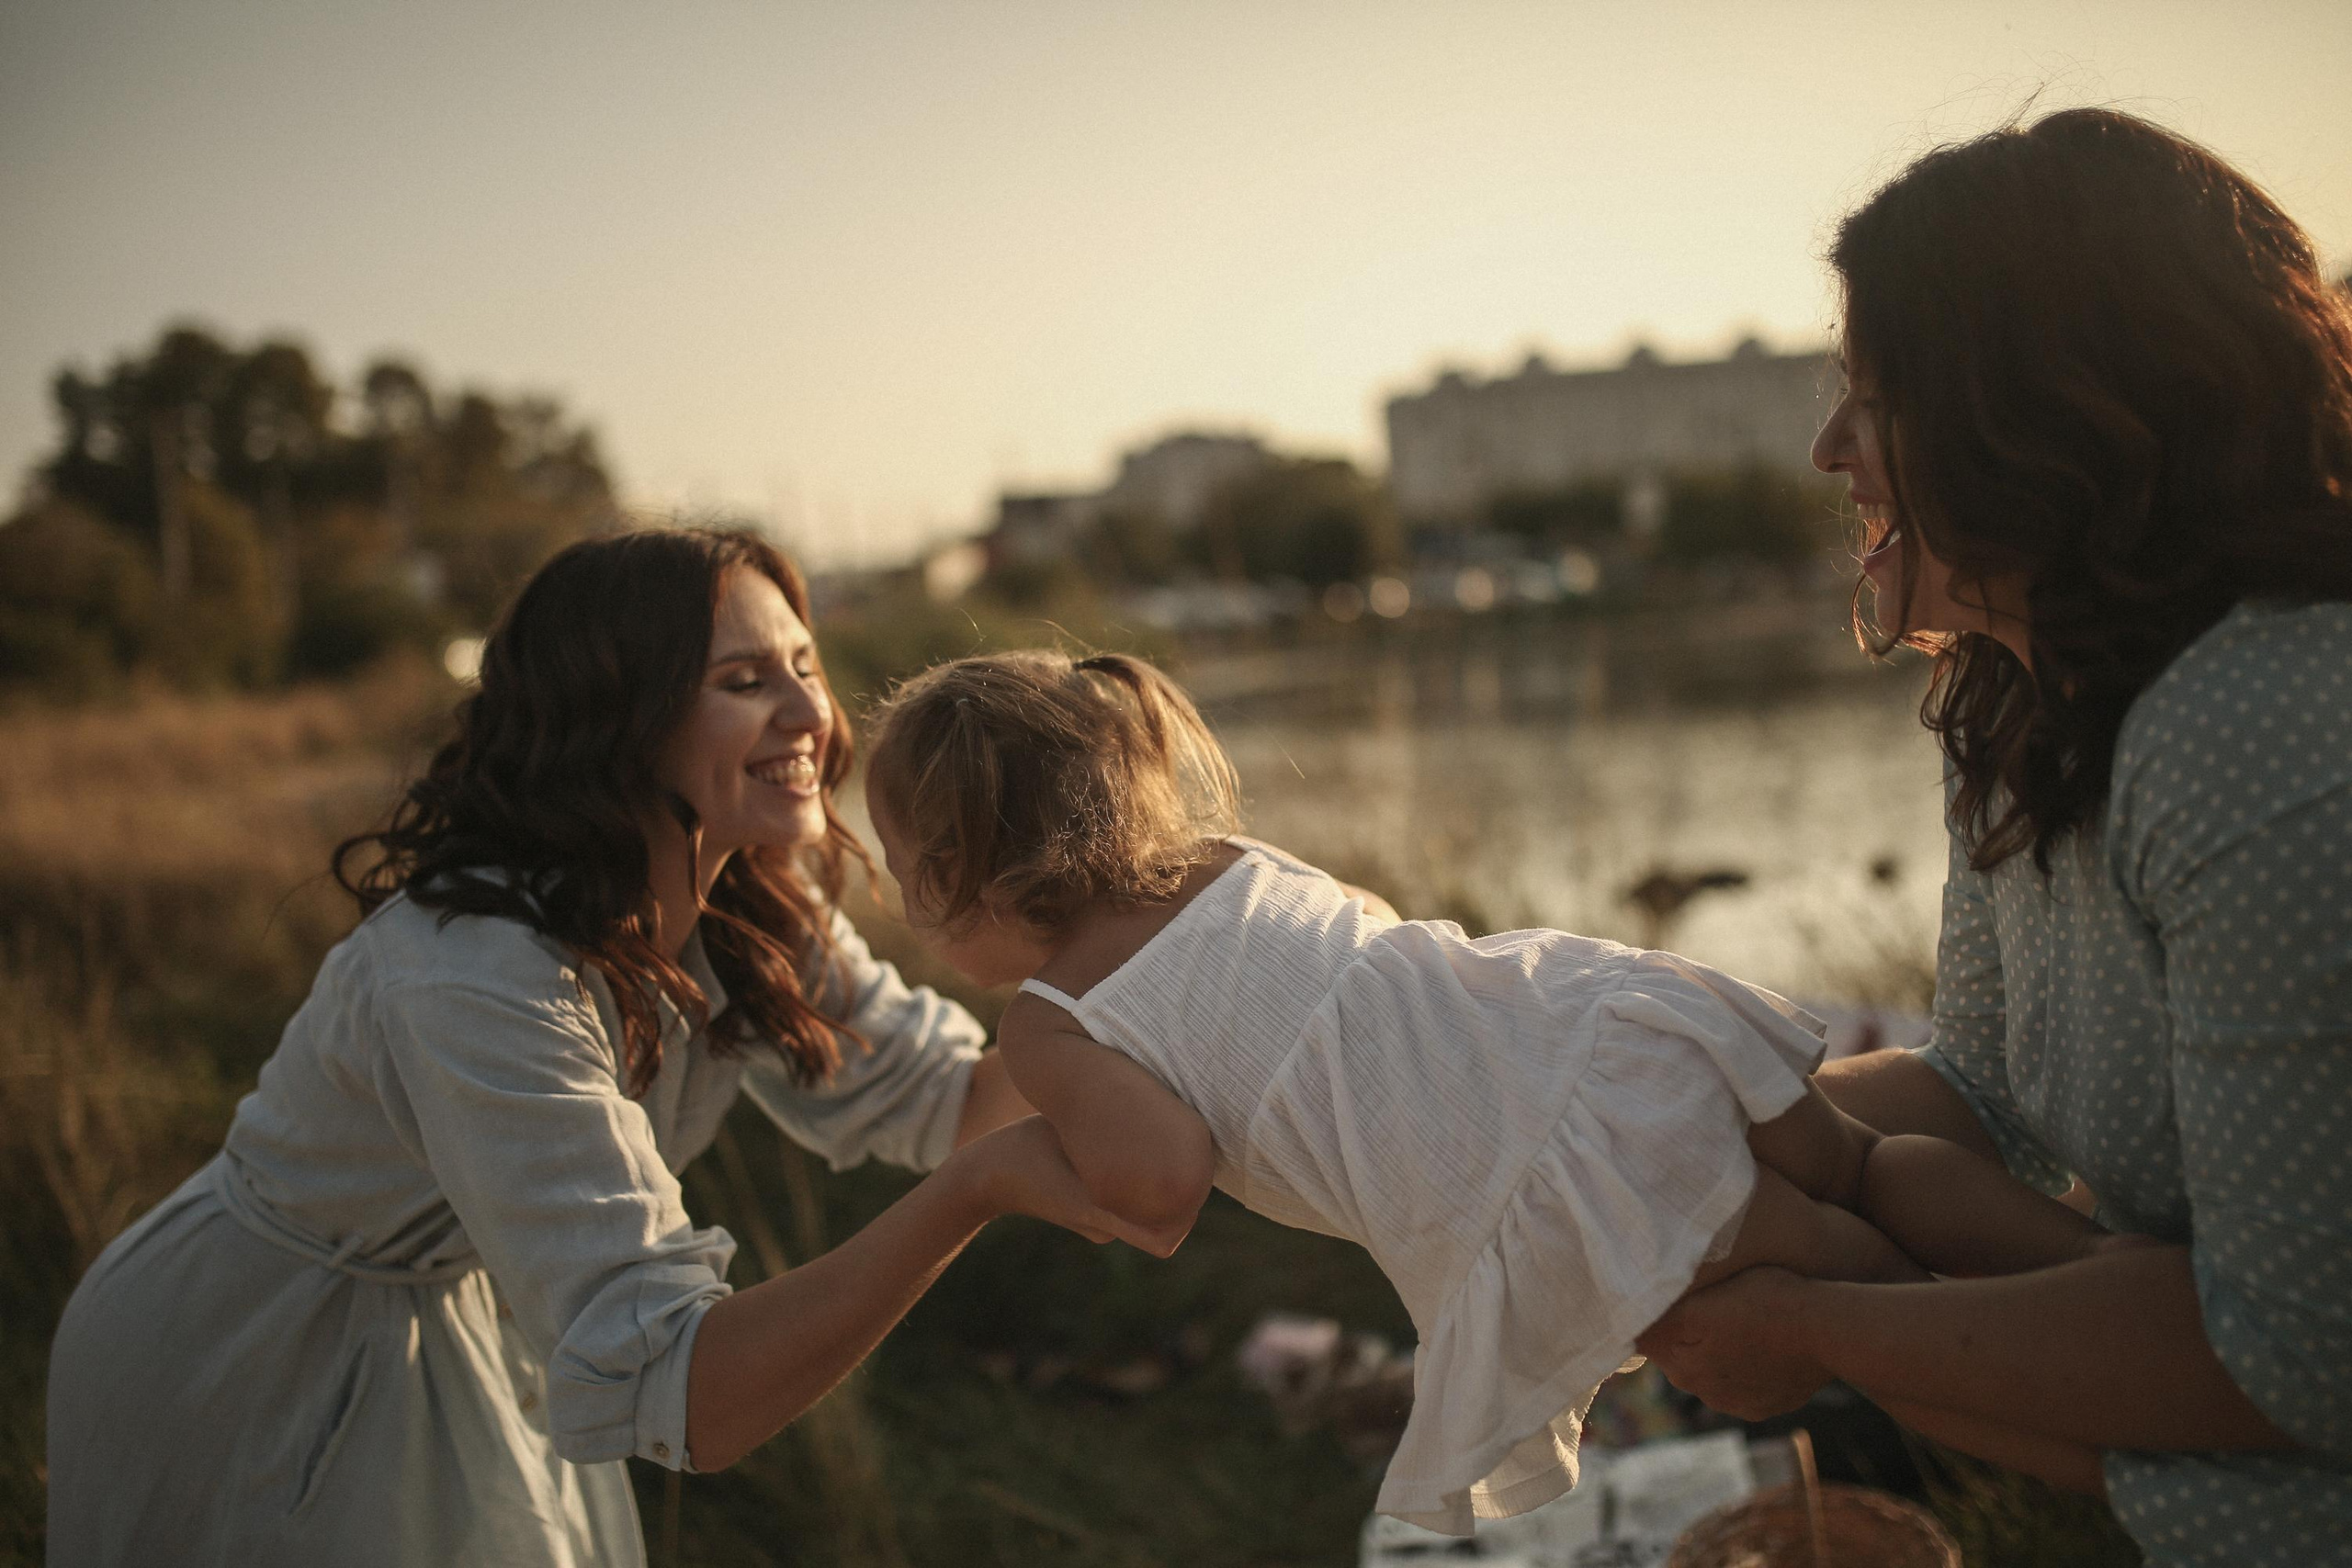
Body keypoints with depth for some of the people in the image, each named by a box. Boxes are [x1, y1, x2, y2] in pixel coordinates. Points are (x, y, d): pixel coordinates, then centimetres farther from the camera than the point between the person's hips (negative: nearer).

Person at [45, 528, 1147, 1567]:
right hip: (243, 1395, -7)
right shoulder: (474, 974, -37)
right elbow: (678, 1401, -42)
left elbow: (932, 1091, 0)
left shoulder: (750, 912, -11)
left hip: (464, 1323, 7)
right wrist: (982, 1187, -48)